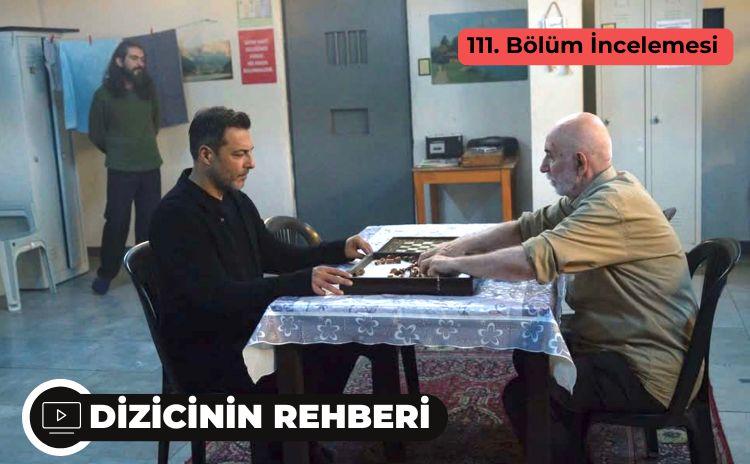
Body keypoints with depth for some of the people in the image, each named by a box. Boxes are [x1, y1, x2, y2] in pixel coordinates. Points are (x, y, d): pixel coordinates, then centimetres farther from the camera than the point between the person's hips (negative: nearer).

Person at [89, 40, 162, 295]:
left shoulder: (149, 90, 5)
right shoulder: (104, 94, -6)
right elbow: (95, 133, 4)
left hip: (151, 167, 3)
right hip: (120, 170, -3)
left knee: (150, 222, 6)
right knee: (117, 223, 0)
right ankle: (105, 273, 14)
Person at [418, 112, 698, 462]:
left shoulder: (614, 205, -25)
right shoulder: (595, 193, 7)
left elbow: (533, 259, -31)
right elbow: (528, 227, 10)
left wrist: (454, 264, -18)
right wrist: (459, 246, -2)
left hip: (647, 370, -10)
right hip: (624, 341, 10)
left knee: (523, 397, -17)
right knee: (528, 354, 18)